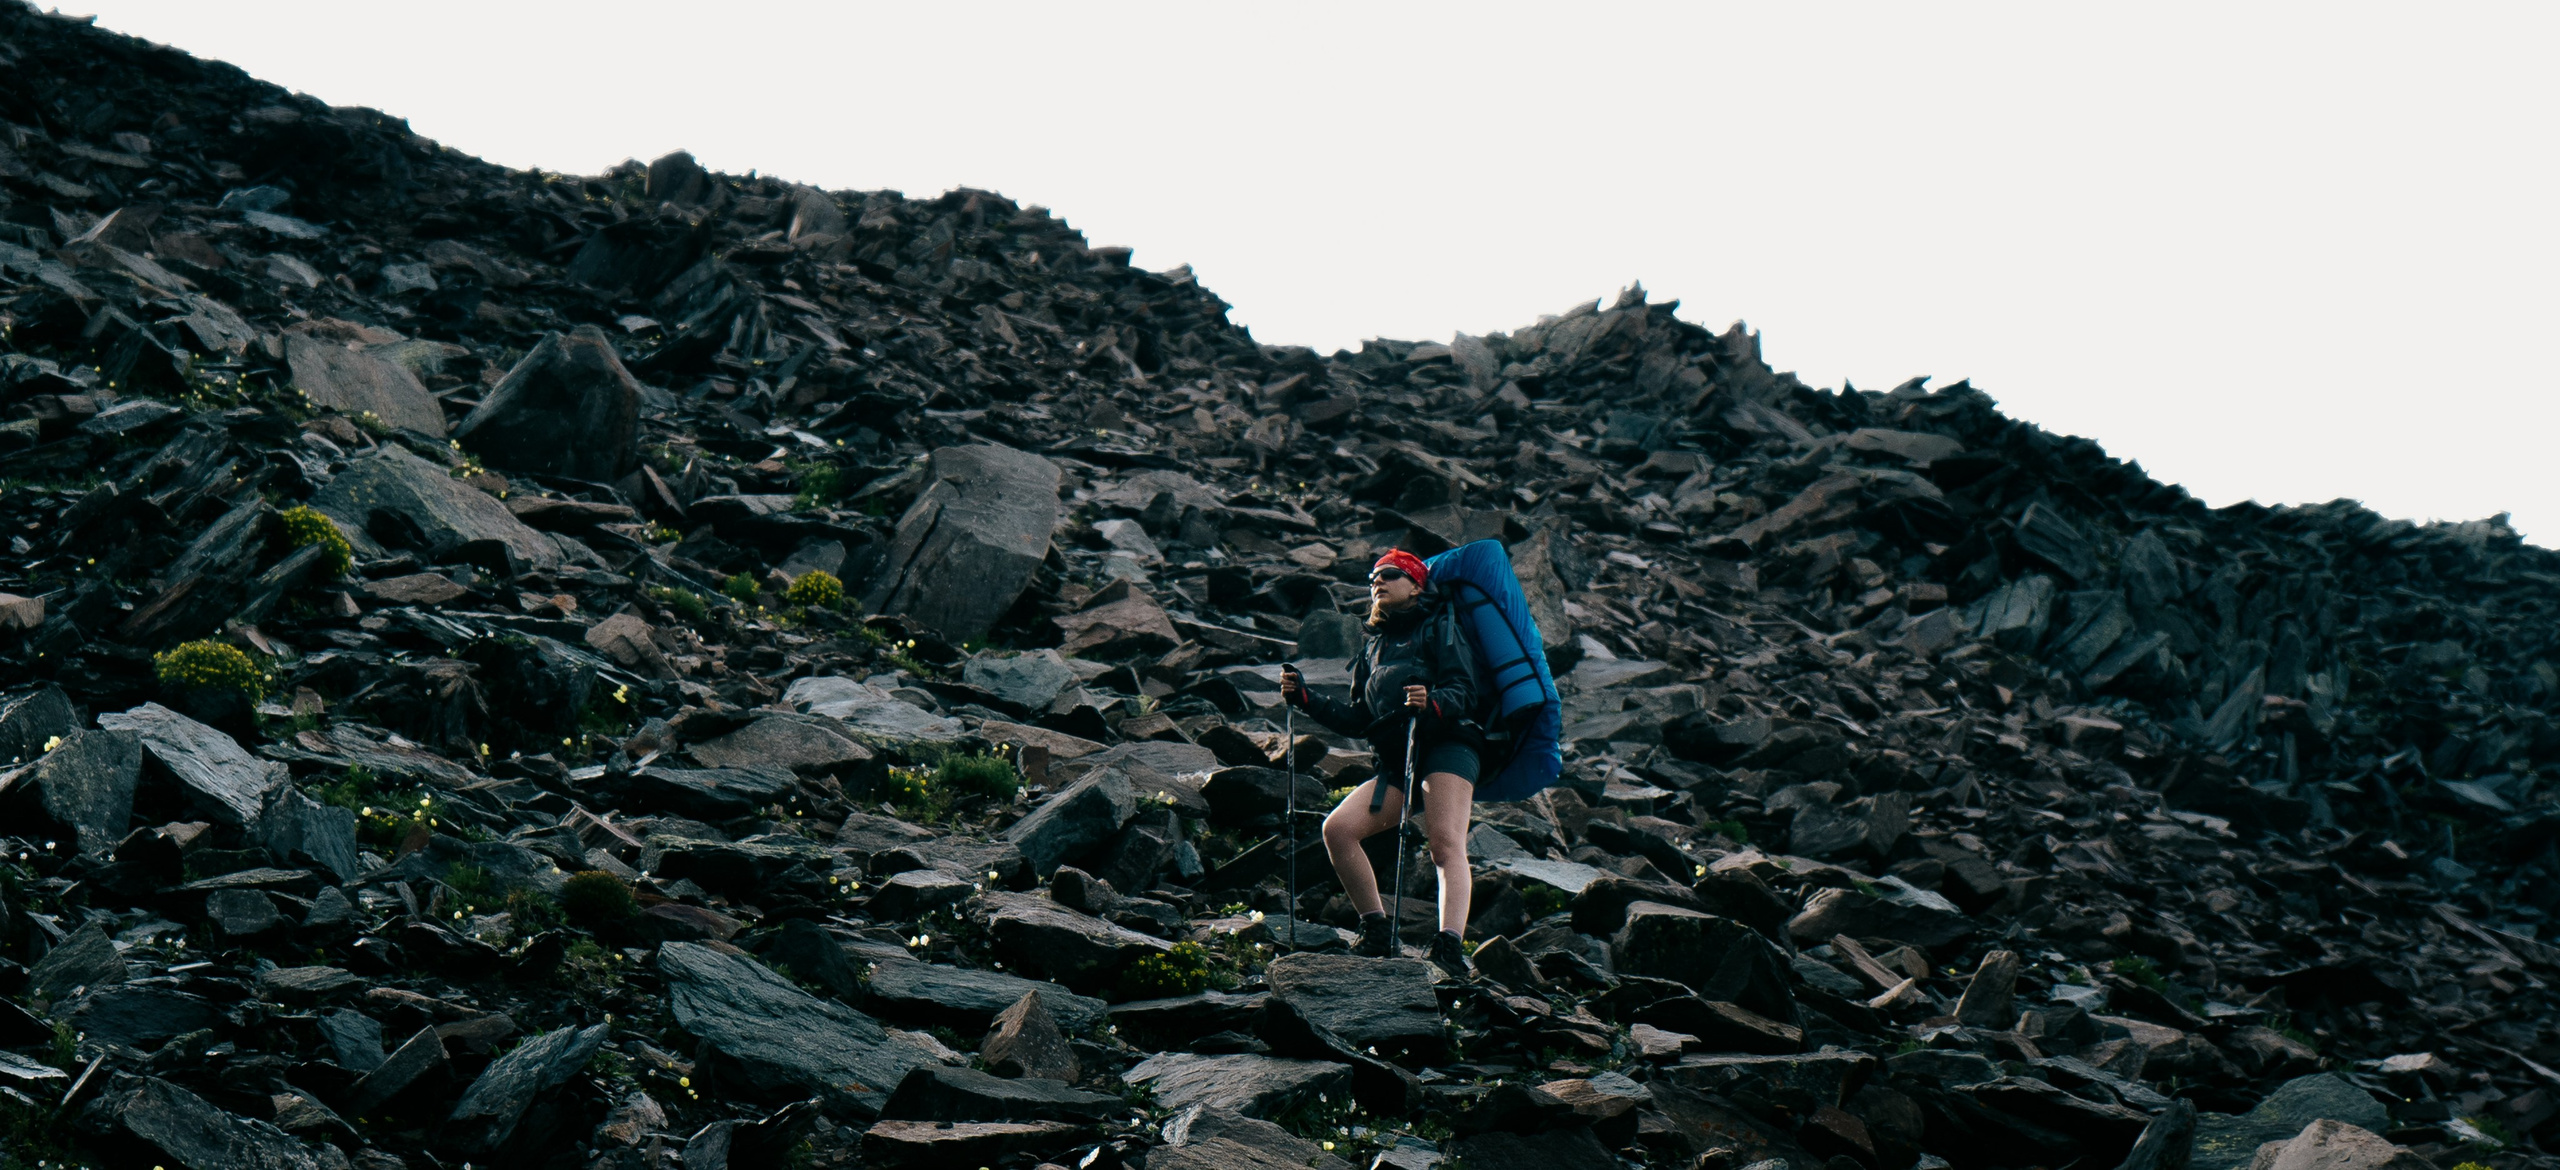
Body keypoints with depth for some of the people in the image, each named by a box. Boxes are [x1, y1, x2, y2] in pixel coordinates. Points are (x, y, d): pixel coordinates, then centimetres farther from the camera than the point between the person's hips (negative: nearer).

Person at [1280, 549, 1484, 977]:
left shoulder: (1439, 627, 9)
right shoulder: (1373, 644, 27)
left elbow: (1464, 690, -6)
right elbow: (1357, 719, 26)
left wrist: (1433, 703, -28)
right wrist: (1305, 698, 14)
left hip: (1448, 745, -7)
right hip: (1397, 764, 7)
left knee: (1446, 844, -25)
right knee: (1337, 828, -10)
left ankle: (1449, 947, -40)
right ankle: (1377, 933, -4)